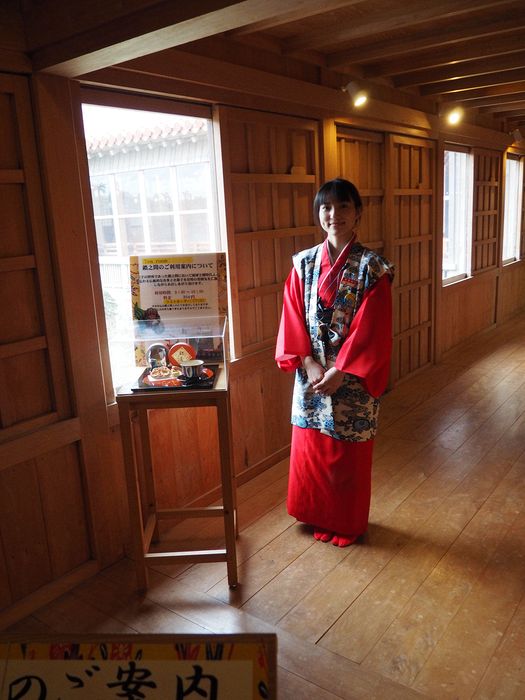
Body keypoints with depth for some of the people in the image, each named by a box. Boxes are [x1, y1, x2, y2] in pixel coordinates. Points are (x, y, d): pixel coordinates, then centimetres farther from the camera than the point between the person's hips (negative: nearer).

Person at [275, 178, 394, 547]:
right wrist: (309, 364, -12)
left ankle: (349, 523, 33)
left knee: (349, 454, 10)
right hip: (311, 374, 3)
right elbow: (293, 320, -1)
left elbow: (370, 328, -14)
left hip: (354, 378, -3)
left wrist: (340, 372, -19)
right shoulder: (304, 263, 2)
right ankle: (319, 516, 38)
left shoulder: (372, 267, -9)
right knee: (310, 450, 14)